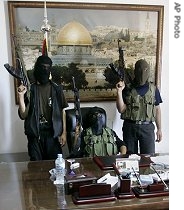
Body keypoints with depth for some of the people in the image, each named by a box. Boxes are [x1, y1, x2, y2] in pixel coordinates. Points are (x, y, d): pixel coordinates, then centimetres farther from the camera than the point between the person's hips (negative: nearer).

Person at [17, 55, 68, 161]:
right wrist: (21, 95, -15)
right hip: (35, 133, 0)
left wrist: (64, 132, -1)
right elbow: (23, 115, -4)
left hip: (53, 133, 0)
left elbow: (62, 111, 5)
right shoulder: (29, 89, 0)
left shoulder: (56, 89, 2)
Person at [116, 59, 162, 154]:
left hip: (147, 127, 1)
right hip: (130, 127, 0)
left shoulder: (153, 89, 7)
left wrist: (159, 129, 7)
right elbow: (121, 110, -4)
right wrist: (119, 92, -15)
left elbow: (157, 110, 10)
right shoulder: (127, 89, 2)